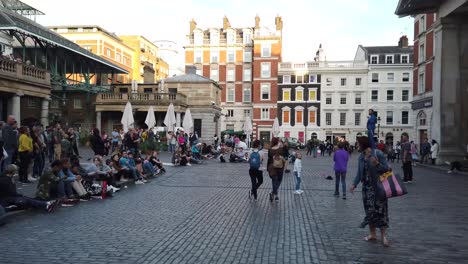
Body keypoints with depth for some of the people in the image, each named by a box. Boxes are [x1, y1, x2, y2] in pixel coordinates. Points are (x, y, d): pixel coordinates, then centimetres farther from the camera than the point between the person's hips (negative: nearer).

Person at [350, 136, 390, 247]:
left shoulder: (378, 154, -13)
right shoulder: (361, 157, 5)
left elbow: (386, 169, -11)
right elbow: (359, 172, 9)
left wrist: (377, 164, -28)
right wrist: (354, 184, -1)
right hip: (367, 187, 6)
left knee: (380, 210, -4)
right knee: (369, 210, 10)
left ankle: (384, 236, 3)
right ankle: (372, 234, 23)